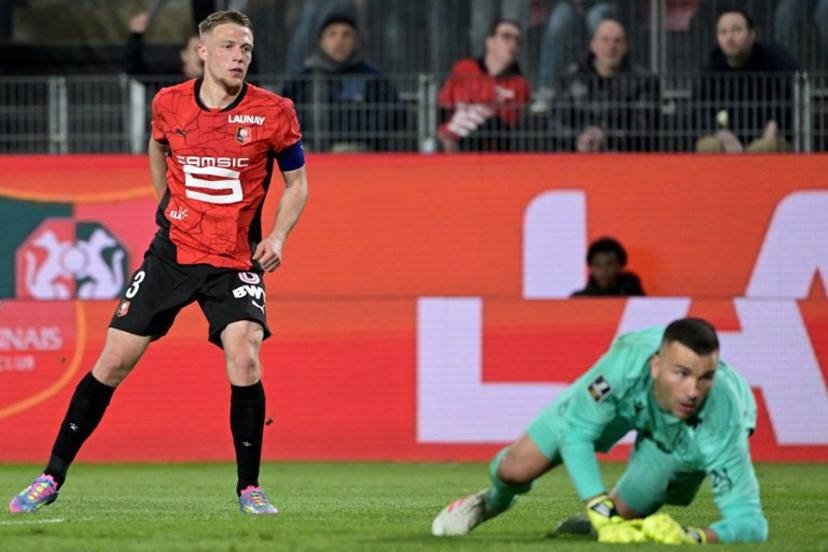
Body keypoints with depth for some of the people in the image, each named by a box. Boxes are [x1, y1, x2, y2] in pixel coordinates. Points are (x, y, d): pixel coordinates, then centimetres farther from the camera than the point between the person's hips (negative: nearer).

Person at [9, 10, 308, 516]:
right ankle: (52, 478, 9)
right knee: (114, 361, 0)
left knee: (244, 360, -22)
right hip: (172, 252, 2)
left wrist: (278, 236, -10)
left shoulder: (273, 113, -8)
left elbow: (297, 181, 4)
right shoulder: (169, 104, -2)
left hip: (236, 260, -2)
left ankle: (250, 488, -5)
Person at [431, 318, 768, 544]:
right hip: (624, 395, 0)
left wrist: (692, 537, -62)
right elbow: (575, 431, -32)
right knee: (517, 469, -1)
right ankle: (496, 499, 36)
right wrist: (603, 515, -43)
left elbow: (750, 522, -42)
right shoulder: (628, 361, -46)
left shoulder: (722, 423, -46)